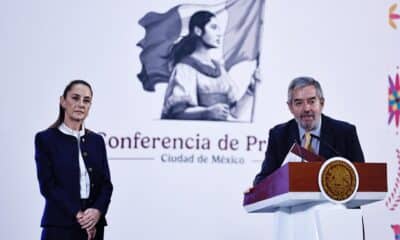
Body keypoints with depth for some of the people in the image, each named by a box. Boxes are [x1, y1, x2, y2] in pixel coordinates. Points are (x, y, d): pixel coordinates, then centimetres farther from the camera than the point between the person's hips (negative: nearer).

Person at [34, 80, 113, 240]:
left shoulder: (97, 140, 12)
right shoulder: (45, 138, -1)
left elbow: (106, 183, 7)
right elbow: (47, 185, -8)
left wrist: (97, 210, -12)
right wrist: (77, 214, -15)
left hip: (93, 226, 4)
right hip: (60, 226, -4)